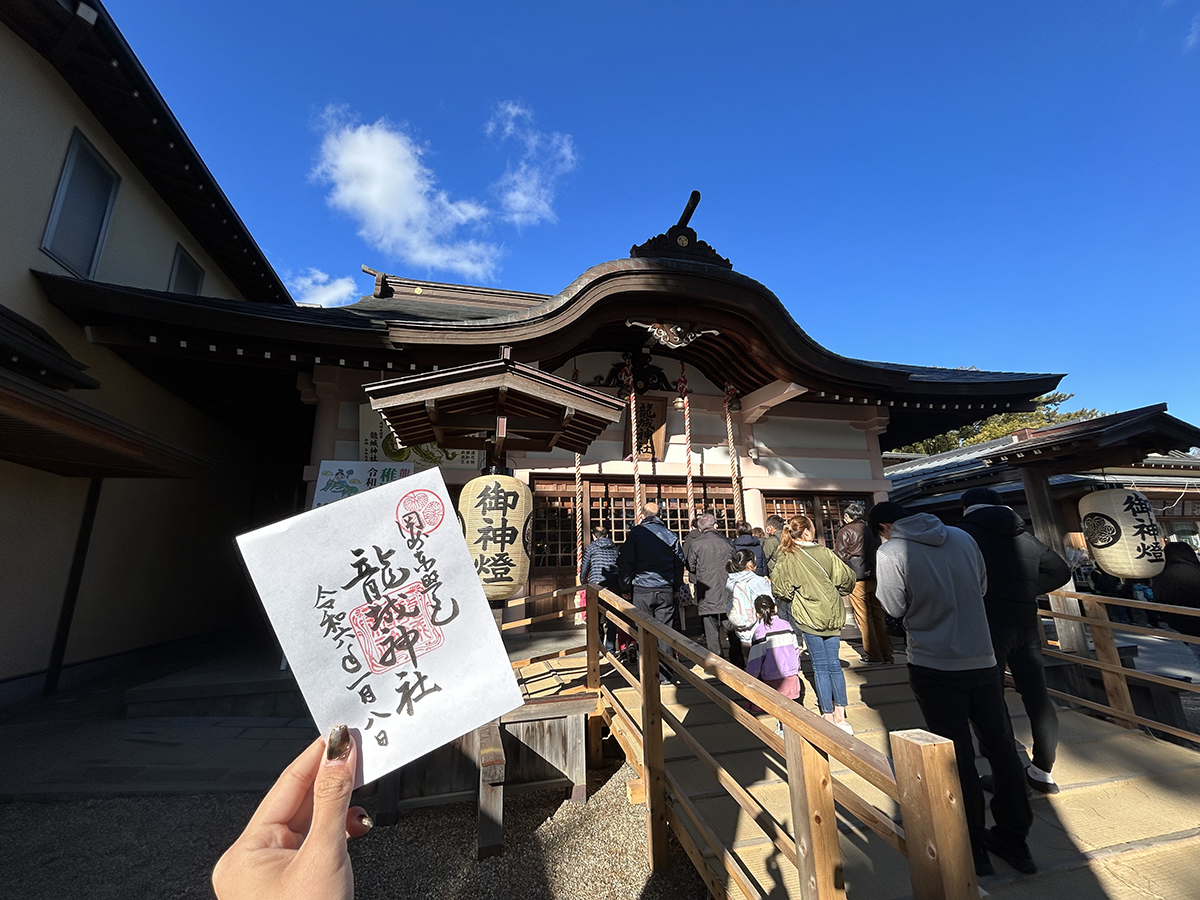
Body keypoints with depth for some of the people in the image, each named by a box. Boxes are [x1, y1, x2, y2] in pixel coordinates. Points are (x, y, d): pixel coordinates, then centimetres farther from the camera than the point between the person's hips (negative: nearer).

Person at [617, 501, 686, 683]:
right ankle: (664, 675, 14)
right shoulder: (670, 534, 6)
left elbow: (625, 562, -5)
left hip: (642, 590, -3)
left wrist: (626, 587, 5)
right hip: (666, 590, 3)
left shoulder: (636, 532, -3)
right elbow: (680, 562, 9)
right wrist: (676, 586, 17)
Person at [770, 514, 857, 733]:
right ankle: (840, 717, 18)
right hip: (833, 614, 3)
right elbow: (847, 578, 0)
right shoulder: (825, 553, -5)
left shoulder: (786, 559, -11)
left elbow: (779, 589, -13)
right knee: (834, 663, 12)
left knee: (820, 666, 7)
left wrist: (790, 599, 8)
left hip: (809, 616, -2)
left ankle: (829, 717, 14)